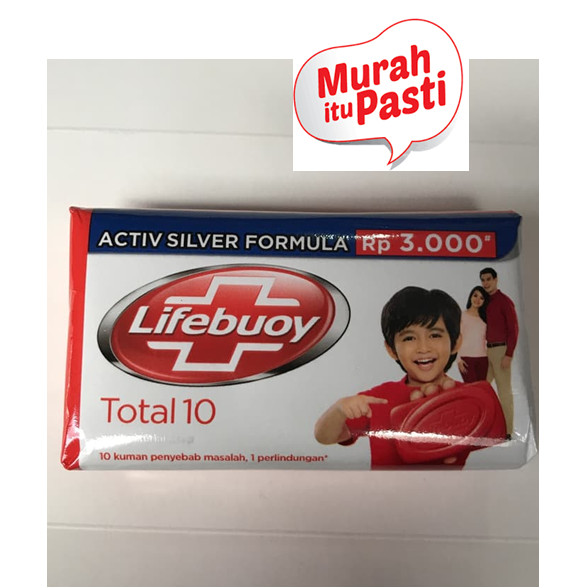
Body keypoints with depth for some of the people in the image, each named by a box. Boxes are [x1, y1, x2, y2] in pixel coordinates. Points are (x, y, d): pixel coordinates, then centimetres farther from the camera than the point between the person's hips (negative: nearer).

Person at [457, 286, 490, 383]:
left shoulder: (484, 317, 13)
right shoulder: (462, 316, 1)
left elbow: (486, 338, 12)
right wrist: (459, 359, -8)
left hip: (482, 358, 4)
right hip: (466, 358, -4)